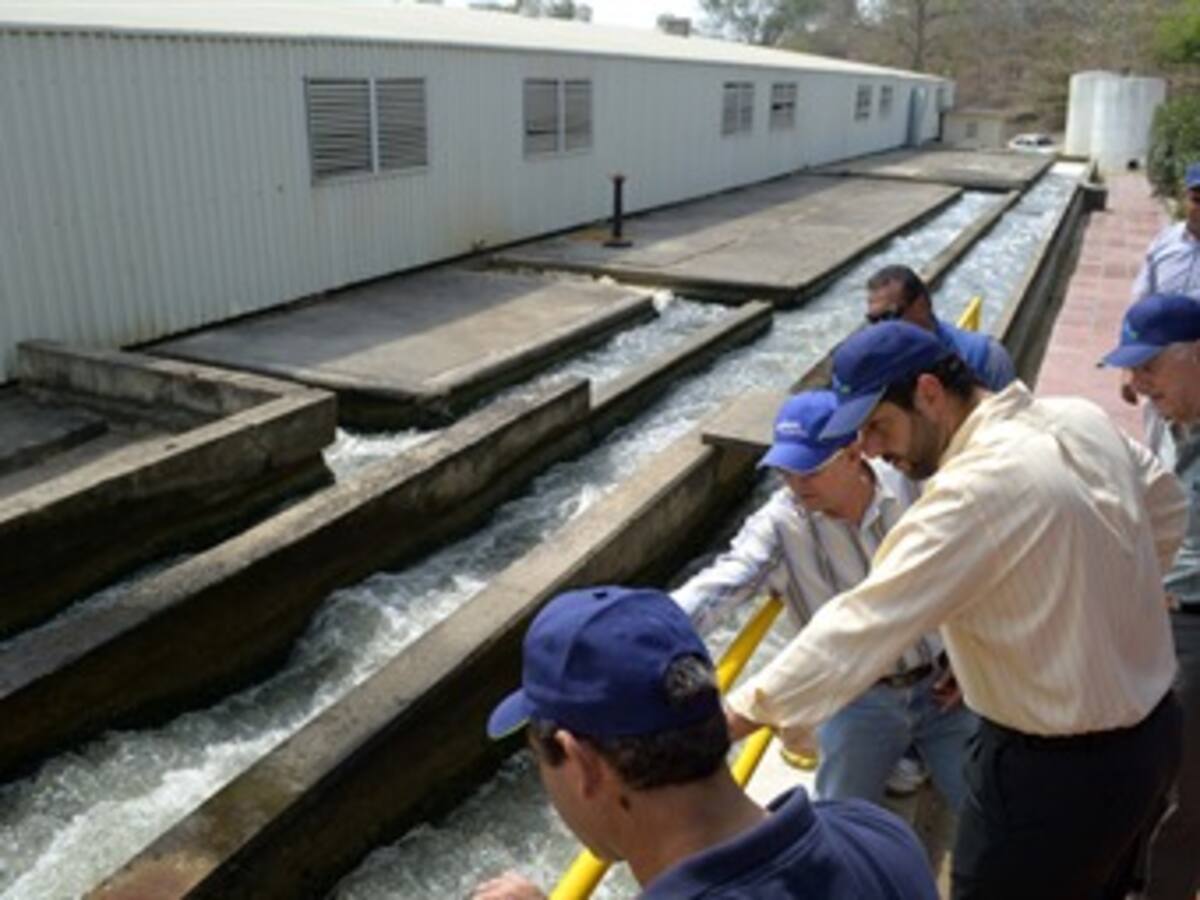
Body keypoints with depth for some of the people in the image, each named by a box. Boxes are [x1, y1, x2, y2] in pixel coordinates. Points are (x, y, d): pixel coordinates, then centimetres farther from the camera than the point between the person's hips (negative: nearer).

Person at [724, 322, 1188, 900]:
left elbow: (860, 629, -31)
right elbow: (1167, 509, 14)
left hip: (1055, 771, -8)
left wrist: (738, 717, -25)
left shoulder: (976, 490, -30)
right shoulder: (1083, 420, -3)